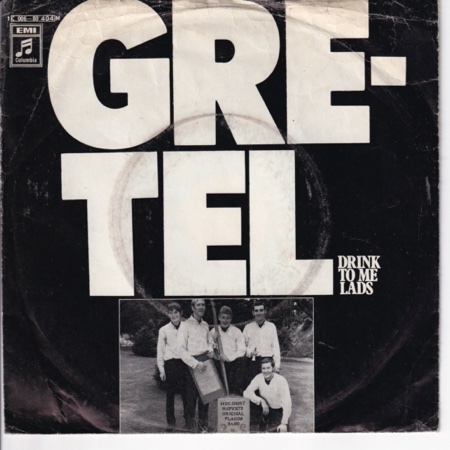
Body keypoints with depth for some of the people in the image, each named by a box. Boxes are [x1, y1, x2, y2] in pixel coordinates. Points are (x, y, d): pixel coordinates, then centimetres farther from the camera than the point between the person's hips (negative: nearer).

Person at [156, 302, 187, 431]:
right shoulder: (164, 330, 6)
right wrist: (161, 369, 2)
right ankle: (170, 421, 11)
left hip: (184, 362, 0)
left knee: (186, 392, 0)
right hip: (170, 363, 0)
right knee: (170, 393, 3)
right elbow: (160, 350, 8)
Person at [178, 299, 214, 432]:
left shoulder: (205, 325, 12)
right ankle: (190, 426, 12)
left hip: (205, 363, 6)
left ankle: (203, 425, 22)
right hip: (192, 363, -6)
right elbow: (182, 349, -14)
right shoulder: (185, 325, -8)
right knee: (191, 396, -1)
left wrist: (210, 350, 1)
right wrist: (195, 363, -22)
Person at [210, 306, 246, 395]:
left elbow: (241, 350, -5)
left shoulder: (237, 331, 1)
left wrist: (229, 358, -16)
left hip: (234, 363, -2)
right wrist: (214, 341, -9)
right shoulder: (213, 331, 7)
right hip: (218, 363, 2)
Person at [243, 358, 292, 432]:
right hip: (266, 408, 4)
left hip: (279, 411, -4)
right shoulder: (259, 378, -12)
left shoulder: (281, 380, -23)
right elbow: (247, 392, -20)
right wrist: (261, 401, -35)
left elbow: (287, 403, -27)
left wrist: (284, 423, -34)